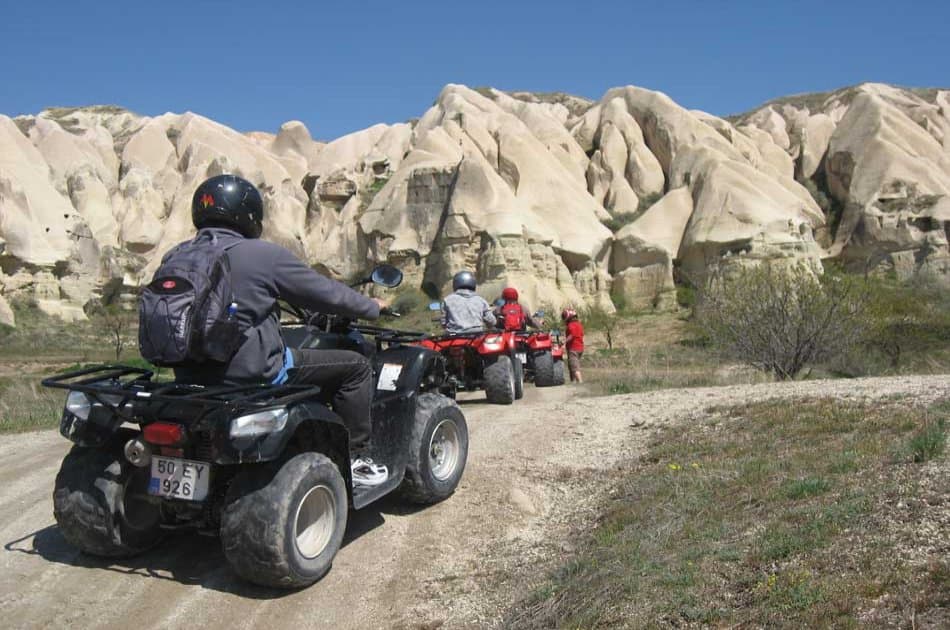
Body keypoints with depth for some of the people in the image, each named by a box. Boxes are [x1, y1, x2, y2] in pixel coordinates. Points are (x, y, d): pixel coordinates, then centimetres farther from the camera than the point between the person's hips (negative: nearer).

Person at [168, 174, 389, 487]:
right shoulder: (264, 255, -12)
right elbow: (326, 293, -4)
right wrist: (373, 307, 14)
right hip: (254, 371, -8)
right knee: (356, 366, 4)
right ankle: (357, 459, 11)